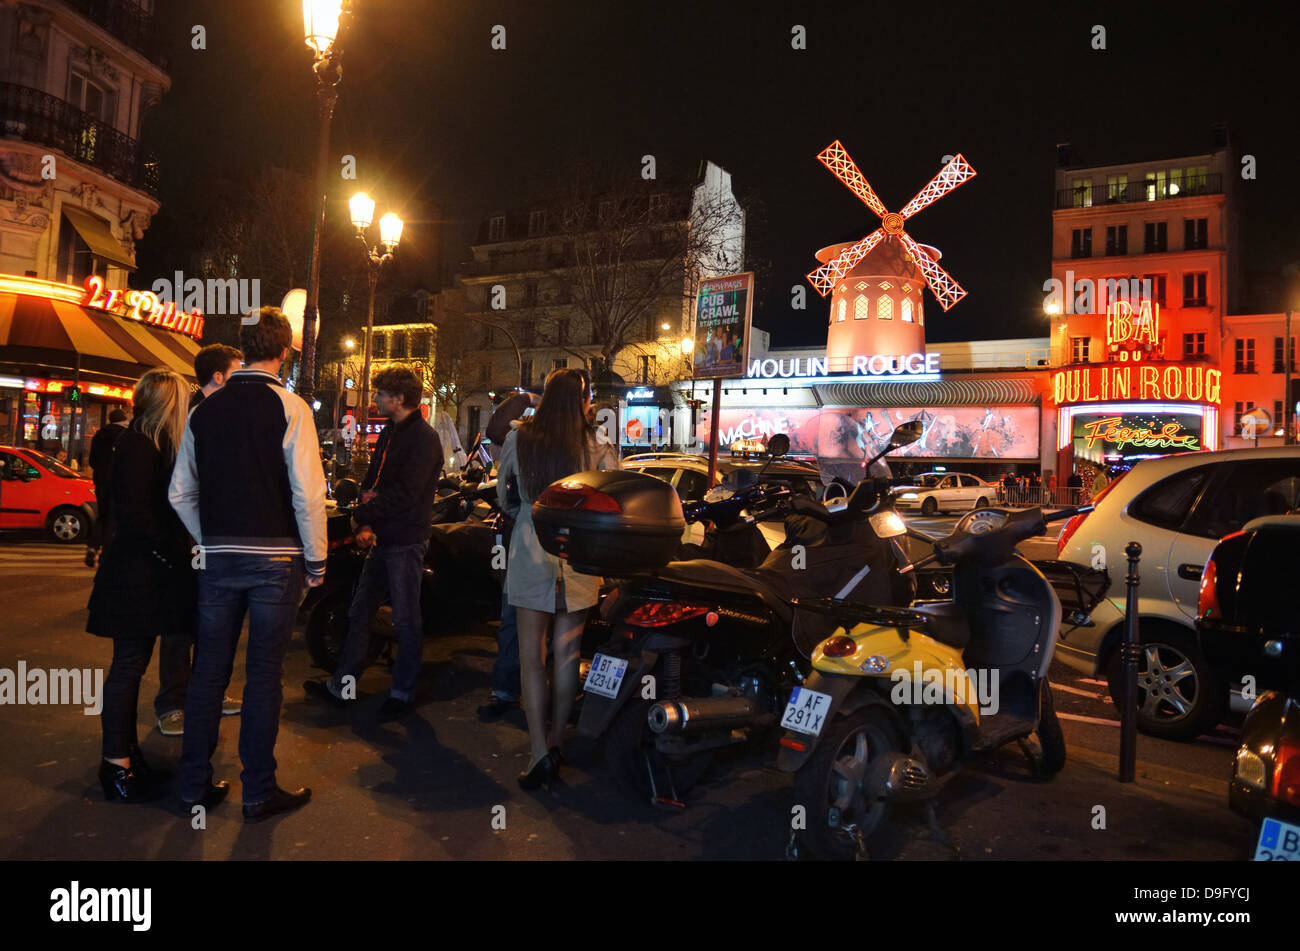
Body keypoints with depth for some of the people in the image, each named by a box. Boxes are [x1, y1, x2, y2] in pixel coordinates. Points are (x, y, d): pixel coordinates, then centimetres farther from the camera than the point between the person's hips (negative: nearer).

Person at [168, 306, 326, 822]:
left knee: (209, 669, 13)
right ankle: (259, 792, 14)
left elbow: (181, 494, 10)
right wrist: (316, 559, -4)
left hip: (218, 556, 5)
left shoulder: (204, 410, 7)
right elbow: (308, 493, -14)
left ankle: (194, 785, 25)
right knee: (264, 673, 4)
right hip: (275, 557, -4)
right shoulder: (289, 407, -9)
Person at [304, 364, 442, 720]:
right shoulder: (389, 434, 15)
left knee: (406, 621, 2)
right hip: (382, 538, 9)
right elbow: (371, 483, 15)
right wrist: (366, 524, -2)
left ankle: (402, 693, 15)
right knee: (359, 612, 14)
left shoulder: (423, 438, -14)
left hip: (406, 541, -9)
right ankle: (341, 686, 25)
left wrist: (362, 516, -12)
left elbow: (405, 494, -21)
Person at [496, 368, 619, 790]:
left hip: (531, 550, -1)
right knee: (567, 650, 12)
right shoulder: (598, 443, -4)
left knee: (531, 653, 6)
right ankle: (555, 739, 24)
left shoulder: (519, 439, -1)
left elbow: (503, 496, 9)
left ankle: (540, 751, 2)